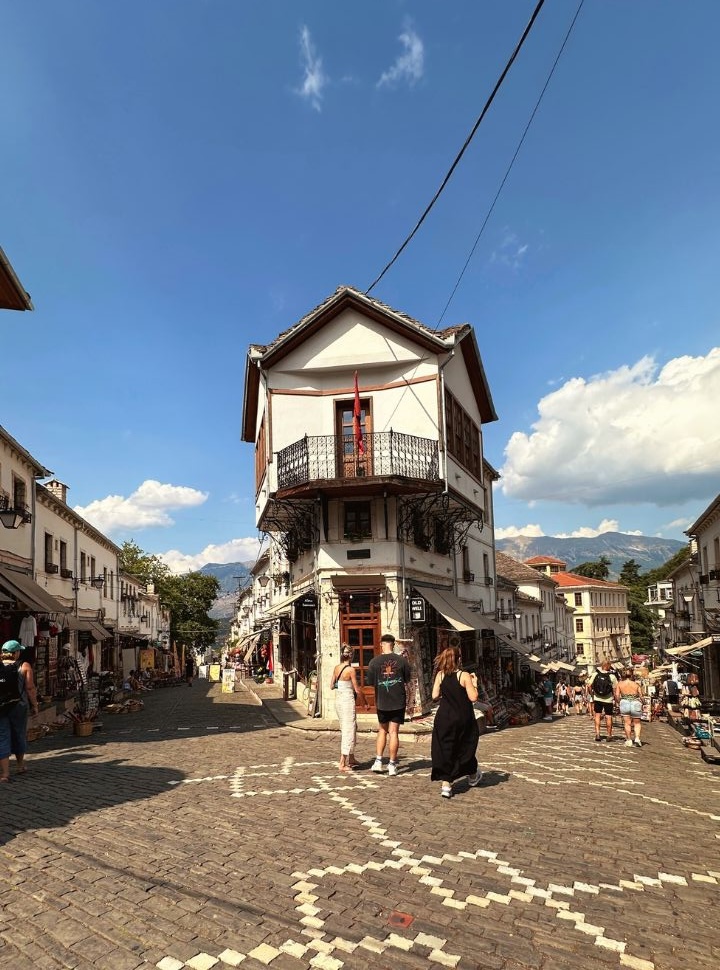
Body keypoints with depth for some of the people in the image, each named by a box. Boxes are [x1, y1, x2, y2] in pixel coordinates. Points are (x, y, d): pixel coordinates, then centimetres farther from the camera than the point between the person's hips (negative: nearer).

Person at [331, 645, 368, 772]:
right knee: (348, 731, 0)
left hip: (338, 700, 7)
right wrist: (365, 702, 2)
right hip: (348, 701, -7)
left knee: (349, 729, 20)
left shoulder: (336, 668, 4)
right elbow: (357, 690, -11)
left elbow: (332, 685, 12)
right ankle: (342, 764, 0)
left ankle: (351, 759, 30)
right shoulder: (351, 669, -15)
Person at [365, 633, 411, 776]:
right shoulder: (402, 660, -5)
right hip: (398, 701, 0)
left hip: (382, 702, 0)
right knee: (393, 732, 5)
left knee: (382, 730, 18)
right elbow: (407, 680, 5)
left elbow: (369, 682, -3)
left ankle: (378, 761, 13)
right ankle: (392, 765, 10)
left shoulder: (374, 661, -8)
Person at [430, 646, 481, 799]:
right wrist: (474, 684, 1)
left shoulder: (440, 675, -4)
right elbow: (473, 698, -14)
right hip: (463, 719, -1)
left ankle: (445, 785, 0)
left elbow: (435, 696, -3)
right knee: (465, 747, 19)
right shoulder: (464, 675, -12)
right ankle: (472, 776, 41)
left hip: (444, 719, 1)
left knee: (444, 750, 6)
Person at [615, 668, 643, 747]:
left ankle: (629, 740, 10)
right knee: (637, 723, 16)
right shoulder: (636, 684, 4)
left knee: (627, 723, 8)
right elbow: (641, 696, 2)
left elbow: (617, 695, -3)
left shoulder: (620, 684, 3)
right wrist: (641, 705, 18)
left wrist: (619, 702, 13)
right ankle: (637, 738, 1)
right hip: (635, 704, 1)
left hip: (624, 703, -1)